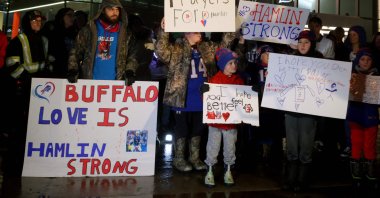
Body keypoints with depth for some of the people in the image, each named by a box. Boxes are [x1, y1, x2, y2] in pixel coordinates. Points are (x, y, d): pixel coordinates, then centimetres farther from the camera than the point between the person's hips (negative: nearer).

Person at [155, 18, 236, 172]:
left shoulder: (207, 48, 12)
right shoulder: (177, 49, -7)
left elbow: (224, 46, 18)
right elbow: (161, 52, -23)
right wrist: (164, 31, -34)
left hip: (201, 99, 6)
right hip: (183, 99, -6)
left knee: (198, 129, 16)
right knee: (182, 129, 6)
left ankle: (195, 158, 30)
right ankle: (179, 159, 21)